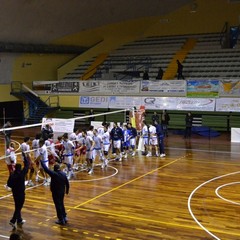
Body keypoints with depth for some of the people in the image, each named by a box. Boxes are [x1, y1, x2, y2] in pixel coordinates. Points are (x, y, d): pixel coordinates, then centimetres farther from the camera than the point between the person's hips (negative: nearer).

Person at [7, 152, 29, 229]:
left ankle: (19, 220, 32)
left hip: (14, 193, 6)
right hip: (21, 193, -6)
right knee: (19, 207, 1)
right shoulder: (21, 173, -18)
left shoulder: (12, 174, -5)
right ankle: (13, 221, -8)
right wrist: (24, 156, -2)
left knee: (18, 206, 19)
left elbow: (9, 184, -2)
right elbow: (27, 165, -10)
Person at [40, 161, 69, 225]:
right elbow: (67, 183, 4)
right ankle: (64, 217, 28)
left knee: (58, 206, 3)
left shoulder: (54, 174, -20)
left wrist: (42, 162, -5)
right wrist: (67, 190, 20)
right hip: (62, 192, 6)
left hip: (55, 192, -6)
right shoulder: (64, 174, -2)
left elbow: (46, 169, -16)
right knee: (61, 204, 22)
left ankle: (61, 220, 9)